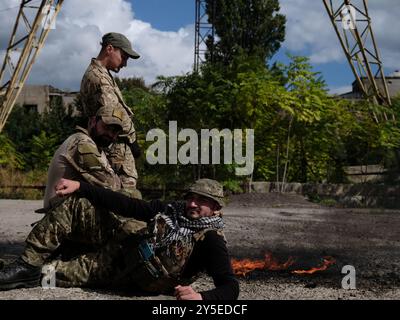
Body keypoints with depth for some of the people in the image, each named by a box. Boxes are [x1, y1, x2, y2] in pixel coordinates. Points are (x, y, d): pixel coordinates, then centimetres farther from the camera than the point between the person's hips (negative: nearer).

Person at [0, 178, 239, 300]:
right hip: (121, 247, 6)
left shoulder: (212, 241, -19)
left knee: (68, 273, -18)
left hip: (131, 277, -6)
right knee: (74, 205, -3)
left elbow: (230, 287, -29)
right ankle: (28, 264, -5)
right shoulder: (171, 210, -2)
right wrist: (79, 186, -7)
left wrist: (201, 297, -52)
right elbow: (125, 205, -1)